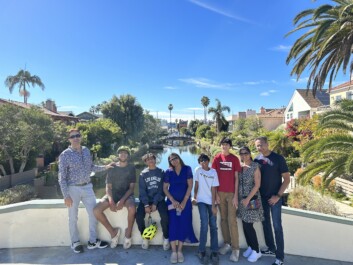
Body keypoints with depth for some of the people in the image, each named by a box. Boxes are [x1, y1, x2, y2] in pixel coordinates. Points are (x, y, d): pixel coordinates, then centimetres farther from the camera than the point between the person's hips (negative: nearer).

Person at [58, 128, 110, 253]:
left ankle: (93, 241, 25)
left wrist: (105, 167, 7)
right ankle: (75, 242, 31)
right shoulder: (65, 155, -12)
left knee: (93, 213, 8)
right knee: (73, 217, 10)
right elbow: (62, 177, -11)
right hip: (73, 189, -5)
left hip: (87, 187, 5)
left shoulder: (86, 150, 4)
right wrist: (66, 196, -15)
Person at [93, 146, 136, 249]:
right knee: (96, 210, -21)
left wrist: (122, 200, -19)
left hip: (126, 194, -2)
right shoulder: (112, 167, 6)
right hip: (113, 194, 3)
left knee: (132, 208, -35)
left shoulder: (131, 168, 1)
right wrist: (111, 200, -17)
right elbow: (108, 186, 1)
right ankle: (113, 231, 1)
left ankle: (128, 233, -6)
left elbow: (132, 187, -4)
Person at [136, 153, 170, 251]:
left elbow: (161, 190, -4)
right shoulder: (143, 174, 5)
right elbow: (142, 191, -2)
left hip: (158, 199, -1)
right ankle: (145, 237, 7)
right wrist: (146, 205, -15)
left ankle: (166, 238, 2)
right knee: (139, 217, -21)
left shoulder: (161, 172, 2)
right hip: (146, 199, 2)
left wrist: (155, 203, -14)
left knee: (165, 216, -25)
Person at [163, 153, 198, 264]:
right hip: (172, 201, 1)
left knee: (183, 224, -5)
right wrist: (172, 200, -10)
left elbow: (190, 185, -4)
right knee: (173, 224, -9)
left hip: (185, 201, -1)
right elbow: (165, 188, 2)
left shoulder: (187, 169, 0)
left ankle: (180, 251, 7)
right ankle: (173, 251, -1)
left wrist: (184, 201, -11)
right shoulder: (168, 172, 4)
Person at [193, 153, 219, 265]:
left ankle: (214, 252, 10)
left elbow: (213, 189, -7)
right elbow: (196, 184, 2)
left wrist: (213, 205, -9)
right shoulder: (198, 170, -4)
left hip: (211, 202, 1)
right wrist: (194, 197, 3)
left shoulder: (213, 172, -4)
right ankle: (202, 251, 3)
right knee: (204, 224, -12)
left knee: (213, 226, 1)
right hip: (201, 201, -1)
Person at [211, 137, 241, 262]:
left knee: (232, 220, -1)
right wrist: (216, 193, -1)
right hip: (220, 193, 2)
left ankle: (235, 249, 9)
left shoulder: (235, 159, -2)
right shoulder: (217, 158, 1)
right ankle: (227, 243, 25)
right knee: (223, 219, 11)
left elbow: (236, 178, -1)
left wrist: (236, 195, -6)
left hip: (231, 193, -2)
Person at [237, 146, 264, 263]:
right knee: (245, 225, 11)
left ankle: (256, 251, 15)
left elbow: (257, 185, -14)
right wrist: (237, 197, 3)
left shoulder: (255, 167, -11)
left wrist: (248, 199, -16)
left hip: (252, 199, -5)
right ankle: (250, 247, 29)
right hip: (241, 199, 5)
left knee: (248, 226, -3)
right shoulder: (240, 167, 4)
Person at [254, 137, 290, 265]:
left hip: (274, 197, -4)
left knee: (277, 226, 0)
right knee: (265, 223, 14)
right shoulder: (257, 159, 0)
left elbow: (287, 179, -9)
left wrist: (278, 195, -14)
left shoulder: (278, 158, -10)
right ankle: (271, 249, 32)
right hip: (261, 197, 4)